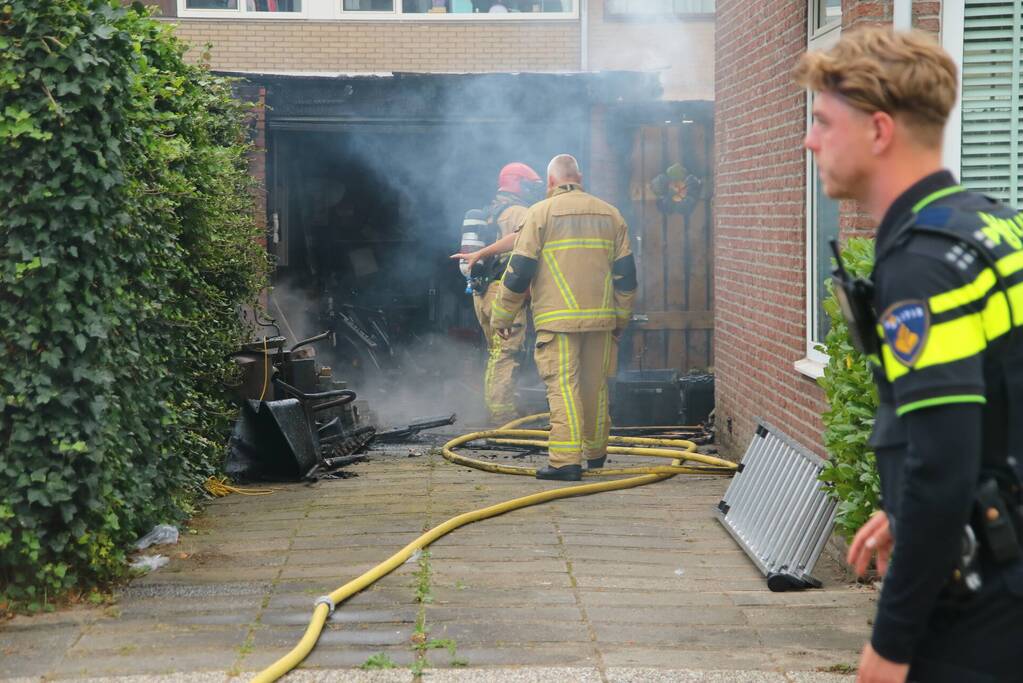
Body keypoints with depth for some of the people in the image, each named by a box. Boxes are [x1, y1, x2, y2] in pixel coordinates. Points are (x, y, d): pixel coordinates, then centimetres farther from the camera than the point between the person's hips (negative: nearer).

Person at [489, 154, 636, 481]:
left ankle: (566, 460, -12)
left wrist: (502, 316, 5)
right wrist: (621, 319, 22)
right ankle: (596, 452, 27)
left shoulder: (540, 213, -2)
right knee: (595, 385, 14)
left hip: (558, 319, -4)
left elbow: (519, 270, -4)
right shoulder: (610, 214, 12)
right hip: (601, 318, 5)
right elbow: (626, 272, 13)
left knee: (563, 386, -6)